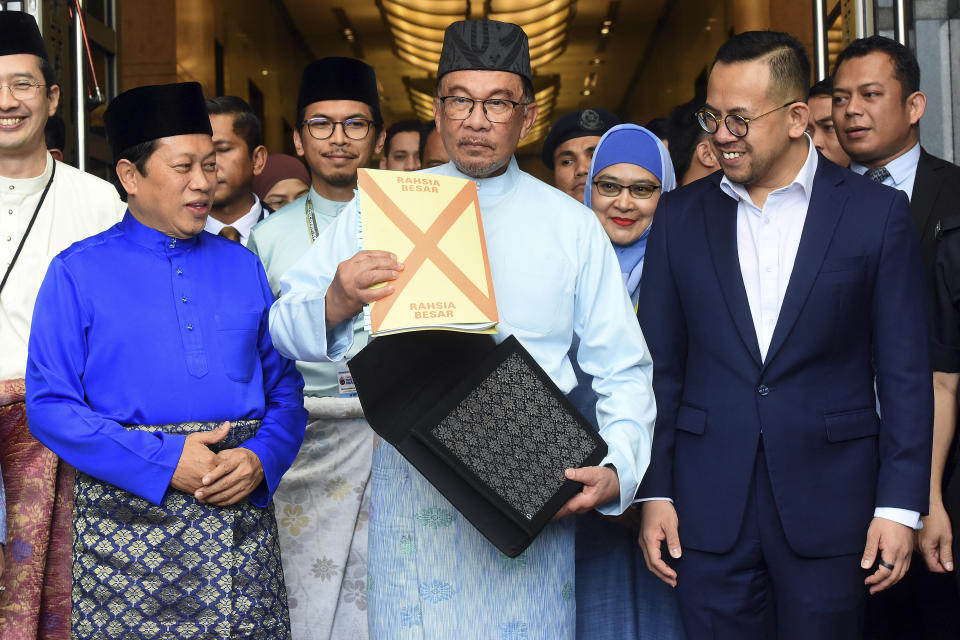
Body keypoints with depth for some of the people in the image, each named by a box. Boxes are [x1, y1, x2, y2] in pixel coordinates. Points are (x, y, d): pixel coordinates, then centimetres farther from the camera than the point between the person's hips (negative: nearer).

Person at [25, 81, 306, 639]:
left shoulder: (242, 267, 14)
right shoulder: (78, 273, 2)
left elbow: (285, 389, 12)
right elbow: (49, 405, -6)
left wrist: (260, 459, -8)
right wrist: (165, 463, -14)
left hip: (242, 510, 3)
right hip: (128, 522, -3)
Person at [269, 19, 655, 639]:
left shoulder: (571, 226, 6)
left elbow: (622, 371, 6)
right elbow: (285, 327, 0)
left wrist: (616, 471, -10)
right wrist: (338, 302, -22)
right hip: (410, 487, 0)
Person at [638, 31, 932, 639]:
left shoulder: (877, 213, -1)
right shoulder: (680, 216, 5)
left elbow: (905, 373, -1)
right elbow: (661, 365, 7)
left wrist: (900, 505, -6)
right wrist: (655, 494, 3)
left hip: (829, 503, -2)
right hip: (709, 506, 2)